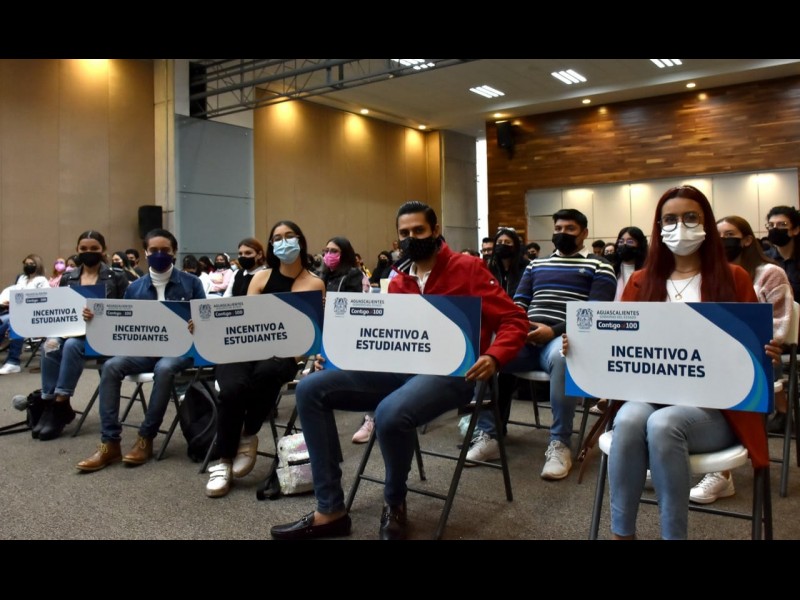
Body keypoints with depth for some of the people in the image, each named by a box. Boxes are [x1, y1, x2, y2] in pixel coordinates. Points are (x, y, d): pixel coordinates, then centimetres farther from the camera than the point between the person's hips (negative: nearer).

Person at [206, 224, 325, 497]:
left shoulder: (315, 284, 7)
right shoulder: (260, 277, 13)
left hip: (284, 353, -1)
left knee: (266, 373, -38)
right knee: (233, 388, -31)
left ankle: (249, 436, -9)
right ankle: (224, 461, -10)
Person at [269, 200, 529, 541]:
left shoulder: (467, 268, 0)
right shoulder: (397, 282, 17)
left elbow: (514, 320, -4)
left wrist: (493, 358, -23)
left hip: (449, 372, -6)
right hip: (401, 369, 7)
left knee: (390, 413, -38)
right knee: (311, 389, -8)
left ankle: (395, 505, -5)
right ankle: (330, 511, -6)